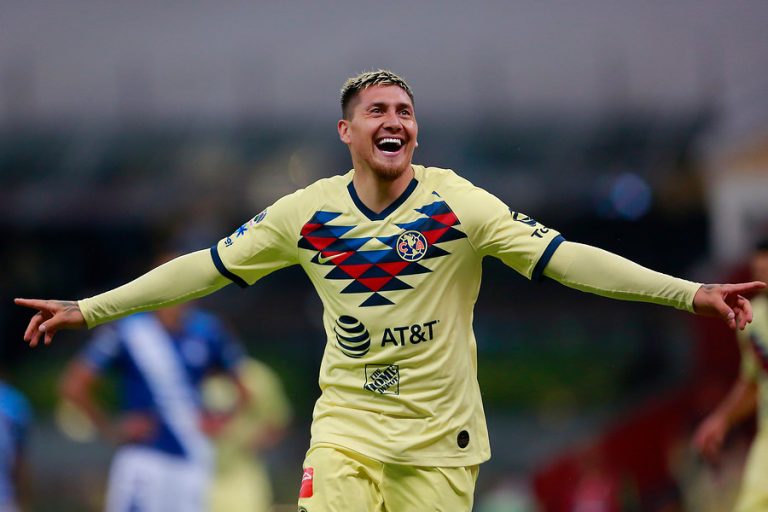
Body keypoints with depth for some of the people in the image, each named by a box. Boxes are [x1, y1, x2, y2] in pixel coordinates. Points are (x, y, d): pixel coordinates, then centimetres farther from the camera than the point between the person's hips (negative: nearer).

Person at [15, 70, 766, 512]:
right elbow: (205, 268, 6)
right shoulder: (307, 213, -2)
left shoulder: (458, 204, -8)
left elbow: (563, 259, -12)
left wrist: (689, 293, -20)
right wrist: (88, 310, 6)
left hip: (441, 435, -1)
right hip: (345, 428, 1)